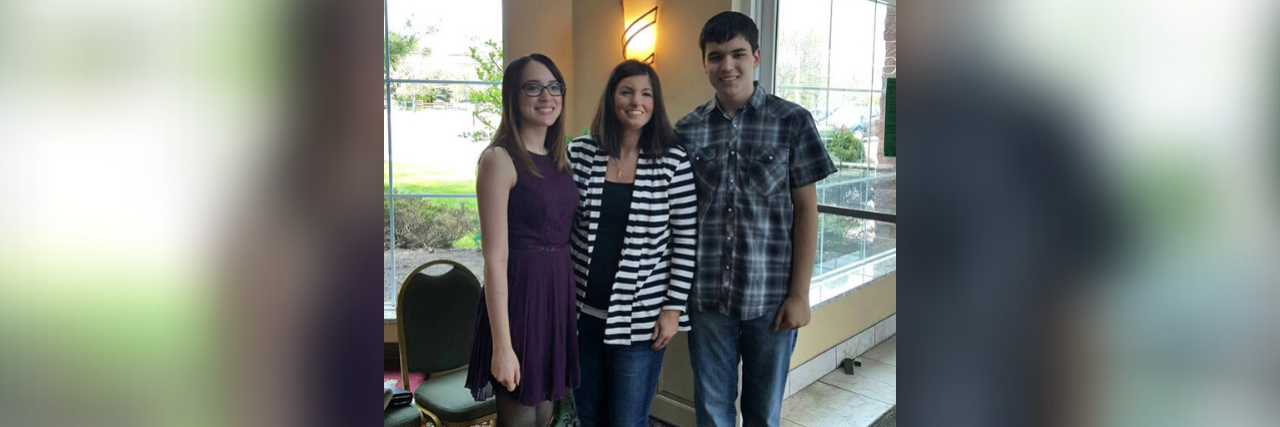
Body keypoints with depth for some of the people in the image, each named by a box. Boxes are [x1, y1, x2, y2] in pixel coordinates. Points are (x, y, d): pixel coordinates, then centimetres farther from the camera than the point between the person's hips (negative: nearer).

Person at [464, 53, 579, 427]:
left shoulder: (560, 158, 10)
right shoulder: (500, 159, -12)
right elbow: (495, 258, -17)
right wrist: (502, 345, -19)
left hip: (559, 292, 7)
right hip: (519, 294, -7)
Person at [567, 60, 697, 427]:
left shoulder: (673, 162, -7)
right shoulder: (580, 153, 0)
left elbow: (686, 240, -5)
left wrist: (674, 307, -7)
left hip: (640, 315, -3)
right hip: (583, 310, 3)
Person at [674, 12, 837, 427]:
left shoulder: (792, 121, -3)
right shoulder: (687, 130, 3)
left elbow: (806, 209, -2)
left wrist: (800, 293, -5)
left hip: (771, 298, -1)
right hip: (706, 297, 2)